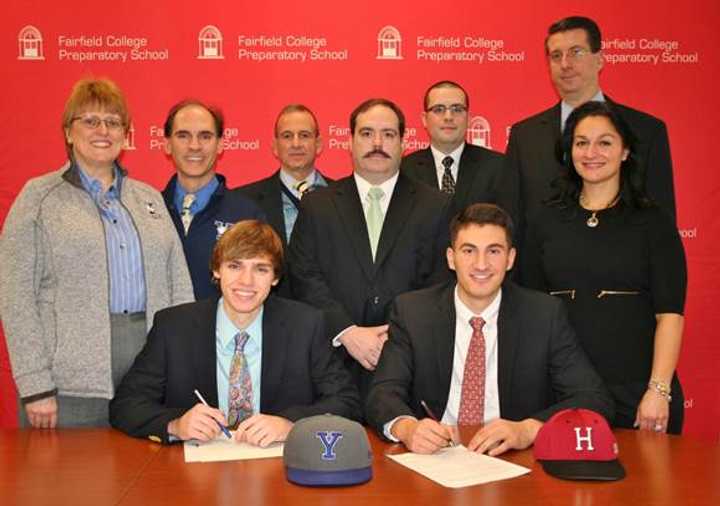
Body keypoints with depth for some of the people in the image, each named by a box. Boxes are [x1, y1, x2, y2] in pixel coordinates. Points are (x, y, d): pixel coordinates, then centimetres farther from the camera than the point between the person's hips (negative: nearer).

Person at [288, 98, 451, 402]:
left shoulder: (436, 207, 6)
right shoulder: (317, 206, 9)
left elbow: (441, 284, 1)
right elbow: (304, 277, 0)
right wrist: (347, 333, -12)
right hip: (335, 361, 1)